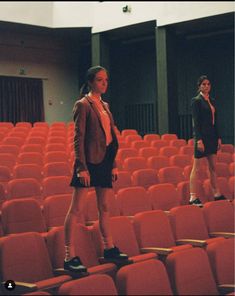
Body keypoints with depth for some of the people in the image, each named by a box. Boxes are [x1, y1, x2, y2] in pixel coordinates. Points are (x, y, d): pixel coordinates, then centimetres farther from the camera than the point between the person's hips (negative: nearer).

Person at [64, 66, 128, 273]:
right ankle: (70, 256, -4)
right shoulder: (83, 105, -6)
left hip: (105, 160, 8)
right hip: (89, 161, -8)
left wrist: (114, 164, 15)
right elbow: (78, 139, -12)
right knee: (76, 209, -6)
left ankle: (109, 248, 25)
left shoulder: (105, 105, 16)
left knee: (104, 207, 14)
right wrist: (81, 167, -18)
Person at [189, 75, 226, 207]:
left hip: (212, 137, 8)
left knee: (213, 167, 13)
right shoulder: (196, 100, -7)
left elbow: (215, 121, 17)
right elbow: (196, 121, -13)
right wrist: (199, 139, -19)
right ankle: (193, 197, -3)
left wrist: (218, 138, 12)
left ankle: (217, 194, 20)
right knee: (197, 168, -5)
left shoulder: (212, 101, 15)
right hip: (202, 136, -8)